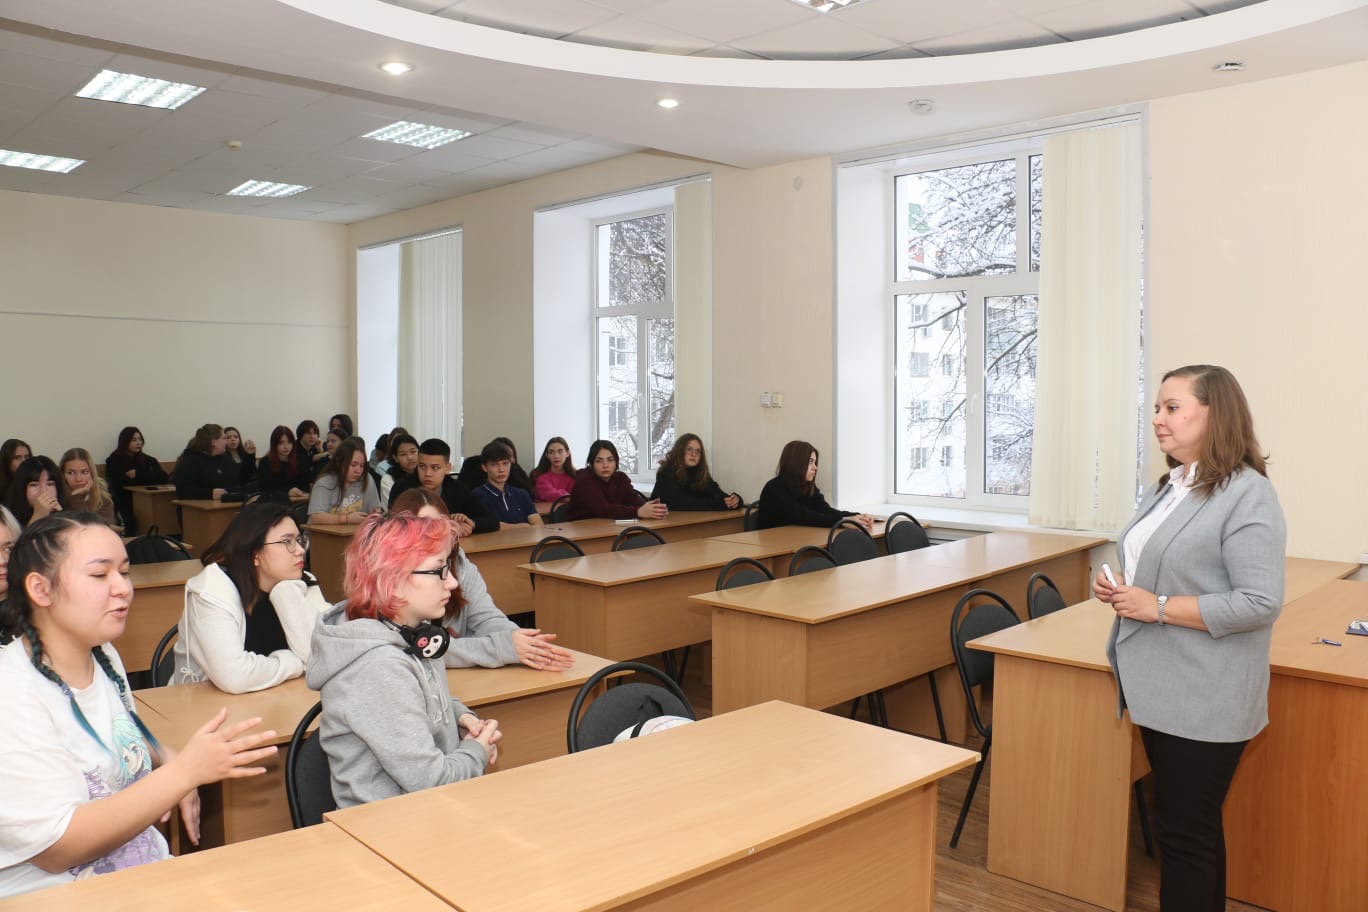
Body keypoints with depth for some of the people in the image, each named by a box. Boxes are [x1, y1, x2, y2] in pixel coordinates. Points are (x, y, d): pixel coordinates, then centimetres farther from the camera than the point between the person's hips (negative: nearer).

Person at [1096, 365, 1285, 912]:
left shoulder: (1248, 495, -17)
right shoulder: (1168, 486, 11)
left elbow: (1261, 603, -22)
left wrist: (1158, 608, -22)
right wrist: (1118, 588, 3)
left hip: (1204, 699, -9)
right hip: (1160, 688, 9)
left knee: (1186, 832, 3)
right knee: (1179, 823, 20)